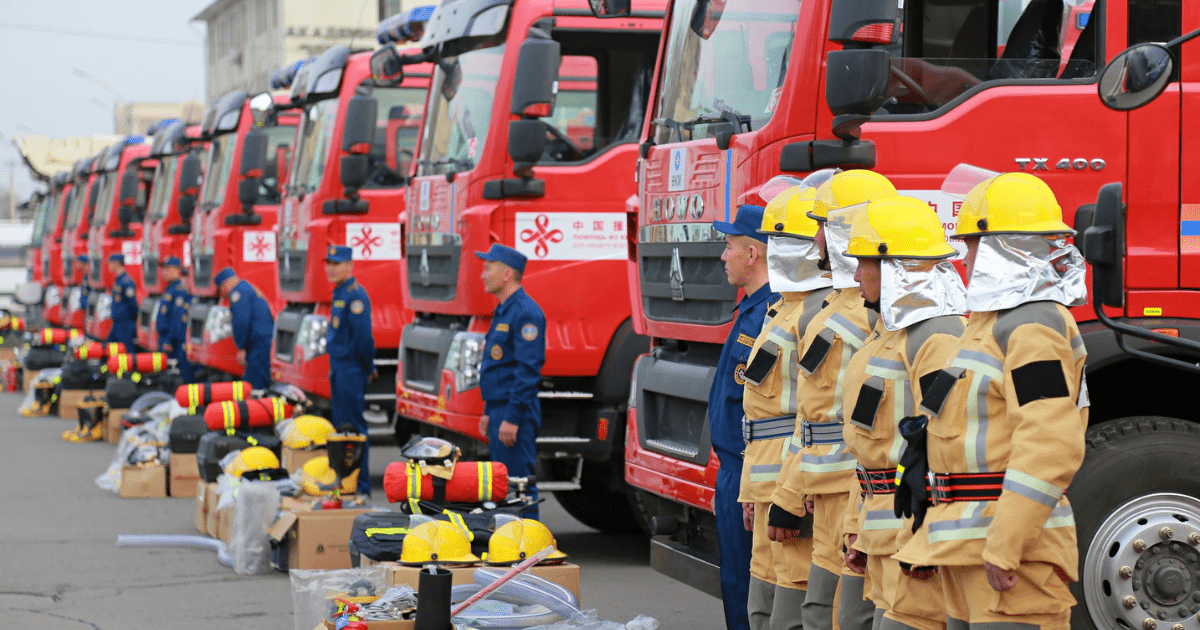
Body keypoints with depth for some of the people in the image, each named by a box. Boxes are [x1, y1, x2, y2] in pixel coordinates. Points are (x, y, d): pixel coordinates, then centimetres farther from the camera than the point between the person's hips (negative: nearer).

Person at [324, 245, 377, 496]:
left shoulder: (355, 294, -16)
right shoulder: (339, 292, 15)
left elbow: (363, 336, -21)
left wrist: (368, 368, -12)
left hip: (351, 371, -10)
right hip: (338, 369, 10)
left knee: (353, 427, -7)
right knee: (341, 425, 15)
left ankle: (361, 487, -3)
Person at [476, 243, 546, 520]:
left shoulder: (526, 312, -15)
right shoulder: (502, 311, 17)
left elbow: (528, 370, -21)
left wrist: (512, 418, -23)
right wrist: (489, 412, 22)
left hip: (515, 413, -10)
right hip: (499, 410, 10)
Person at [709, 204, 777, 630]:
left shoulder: (769, 315, -18)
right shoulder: (753, 310, 15)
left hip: (749, 474, -11)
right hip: (735, 468, 11)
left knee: (745, 589, -6)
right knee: (736, 584, 14)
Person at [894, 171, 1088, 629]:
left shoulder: (1034, 329, -16)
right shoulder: (997, 322, 19)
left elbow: (1049, 449, -25)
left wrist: (1005, 547, -27)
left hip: (1010, 541, -11)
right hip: (968, 545, 11)